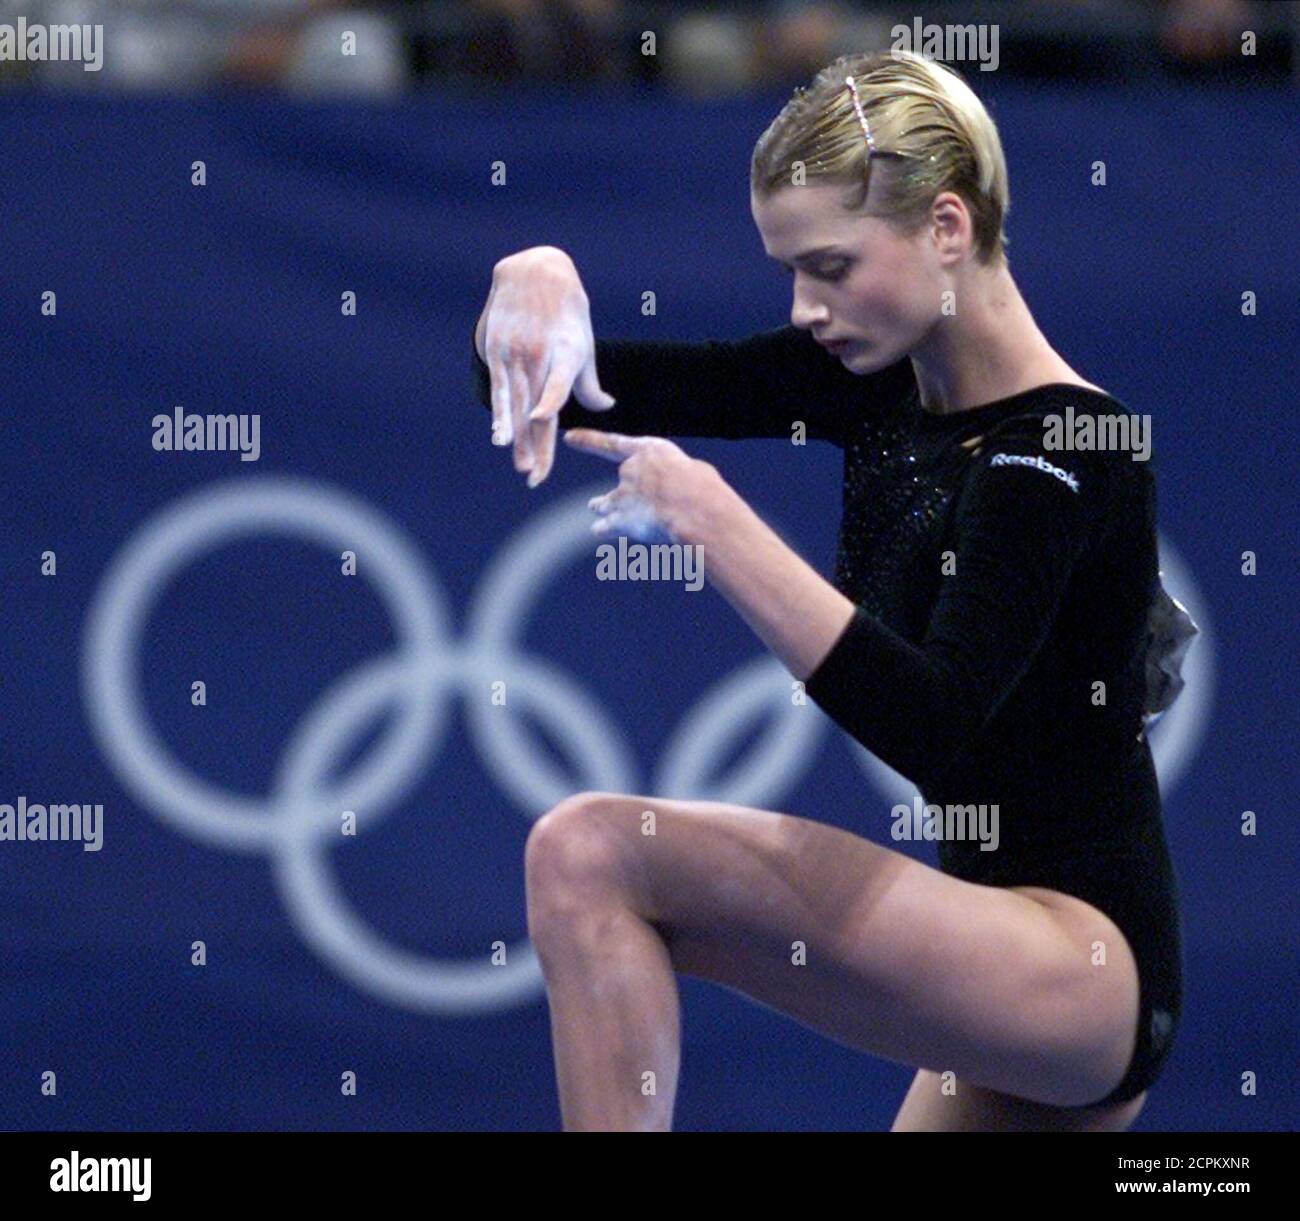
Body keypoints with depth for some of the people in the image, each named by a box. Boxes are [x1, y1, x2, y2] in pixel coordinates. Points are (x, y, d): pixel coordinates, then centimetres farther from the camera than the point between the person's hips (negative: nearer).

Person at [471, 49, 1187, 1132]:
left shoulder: (1063, 450, -18)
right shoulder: (875, 384, 7)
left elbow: (928, 730, -31)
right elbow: (591, 388, 8)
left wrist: (706, 516, -34)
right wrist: (539, 283, -16)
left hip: (1085, 967, -10)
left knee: (593, 855, -22)